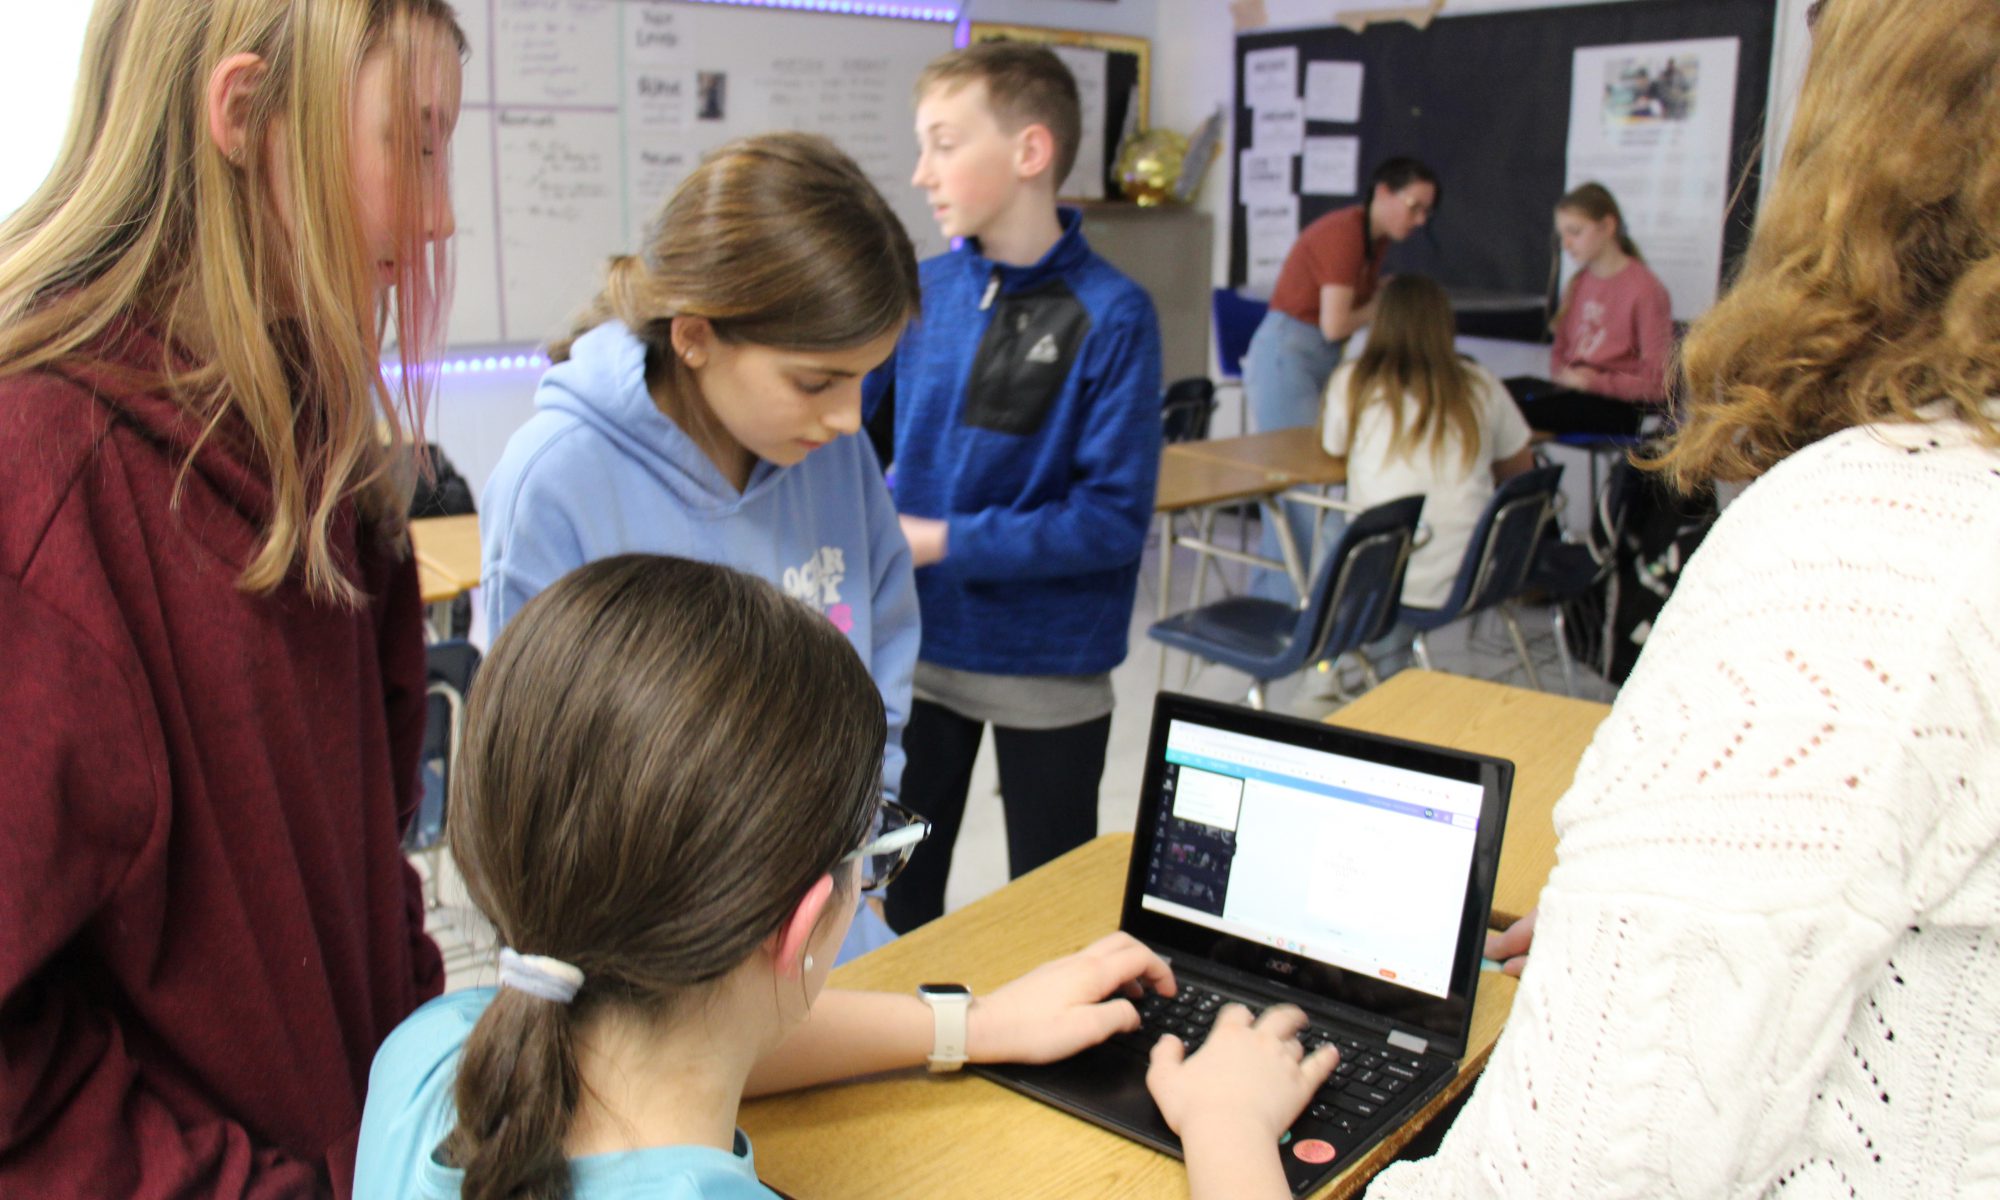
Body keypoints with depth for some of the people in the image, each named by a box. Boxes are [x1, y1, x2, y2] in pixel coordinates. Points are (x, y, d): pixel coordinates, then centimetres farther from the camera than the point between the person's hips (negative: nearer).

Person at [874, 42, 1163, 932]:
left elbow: (1114, 517, -18)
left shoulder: (1111, 316, -15)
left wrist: (944, 542, -20)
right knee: (898, 898, 19)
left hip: (1048, 666, -4)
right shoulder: (922, 291, -2)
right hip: (919, 646, 4)